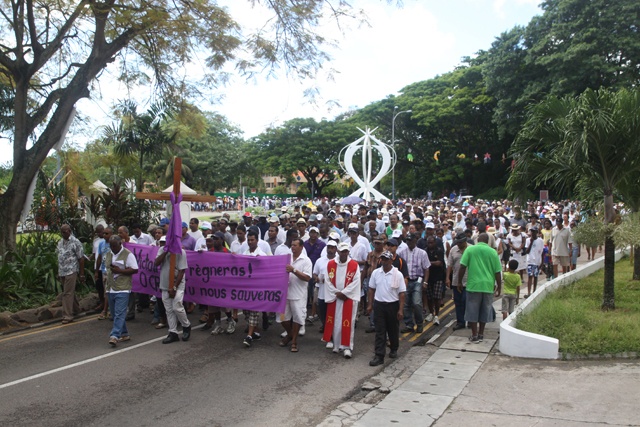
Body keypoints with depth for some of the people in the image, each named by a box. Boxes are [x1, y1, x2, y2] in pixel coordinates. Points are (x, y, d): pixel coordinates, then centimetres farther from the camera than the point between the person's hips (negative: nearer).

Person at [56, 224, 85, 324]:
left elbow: (81, 259, -8)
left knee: (67, 293, -9)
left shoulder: (75, 242, -8)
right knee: (70, 292, 17)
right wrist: (58, 272, 16)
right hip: (62, 272, 7)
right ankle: (76, 309, 33)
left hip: (71, 272, -7)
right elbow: (59, 258, 18)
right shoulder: (60, 242, 13)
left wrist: (81, 274, -9)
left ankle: (67, 316, -7)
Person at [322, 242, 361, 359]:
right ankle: (334, 343, 23)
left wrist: (343, 293, -13)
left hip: (349, 298, -2)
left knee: (347, 323, -4)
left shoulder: (354, 265, -5)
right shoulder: (330, 264, 2)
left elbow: (355, 282, -9)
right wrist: (337, 293, -9)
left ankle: (347, 347, 1)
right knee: (334, 322, 9)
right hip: (334, 298, 2)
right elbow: (328, 281, 0)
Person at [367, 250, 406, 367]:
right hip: (378, 304, 2)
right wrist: (370, 305, 6)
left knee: (393, 330, 14)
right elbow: (371, 289, 8)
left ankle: (394, 350, 36)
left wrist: (400, 310, -11)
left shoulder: (398, 274, -9)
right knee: (379, 331, 1)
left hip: (393, 305, -2)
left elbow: (402, 293, -8)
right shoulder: (376, 273, 0)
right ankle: (379, 356, 2)